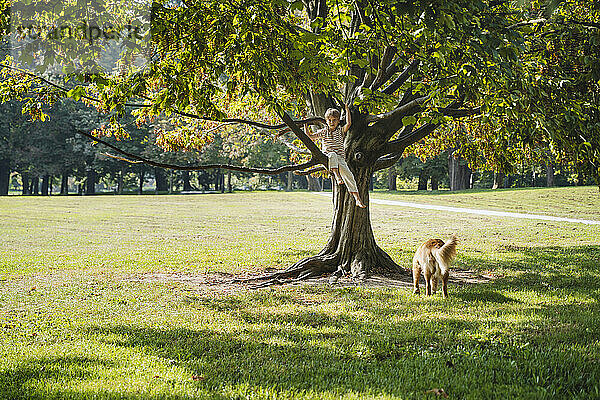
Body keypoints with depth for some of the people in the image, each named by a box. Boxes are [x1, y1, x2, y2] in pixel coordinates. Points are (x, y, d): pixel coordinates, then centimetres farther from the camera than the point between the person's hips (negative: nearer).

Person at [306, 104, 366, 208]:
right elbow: (310, 136, 8)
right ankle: (337, 176, -50)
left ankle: (358, 199, -25)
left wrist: (347, 109, -1)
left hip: (340, 159, 0)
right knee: (332, 154, -38)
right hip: (327, 159, 0)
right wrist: (306, 125, -1)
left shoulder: (341, 131, 10)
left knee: (349, 175, -23)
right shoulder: (323, 132, 12)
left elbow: (348, 124, -7)